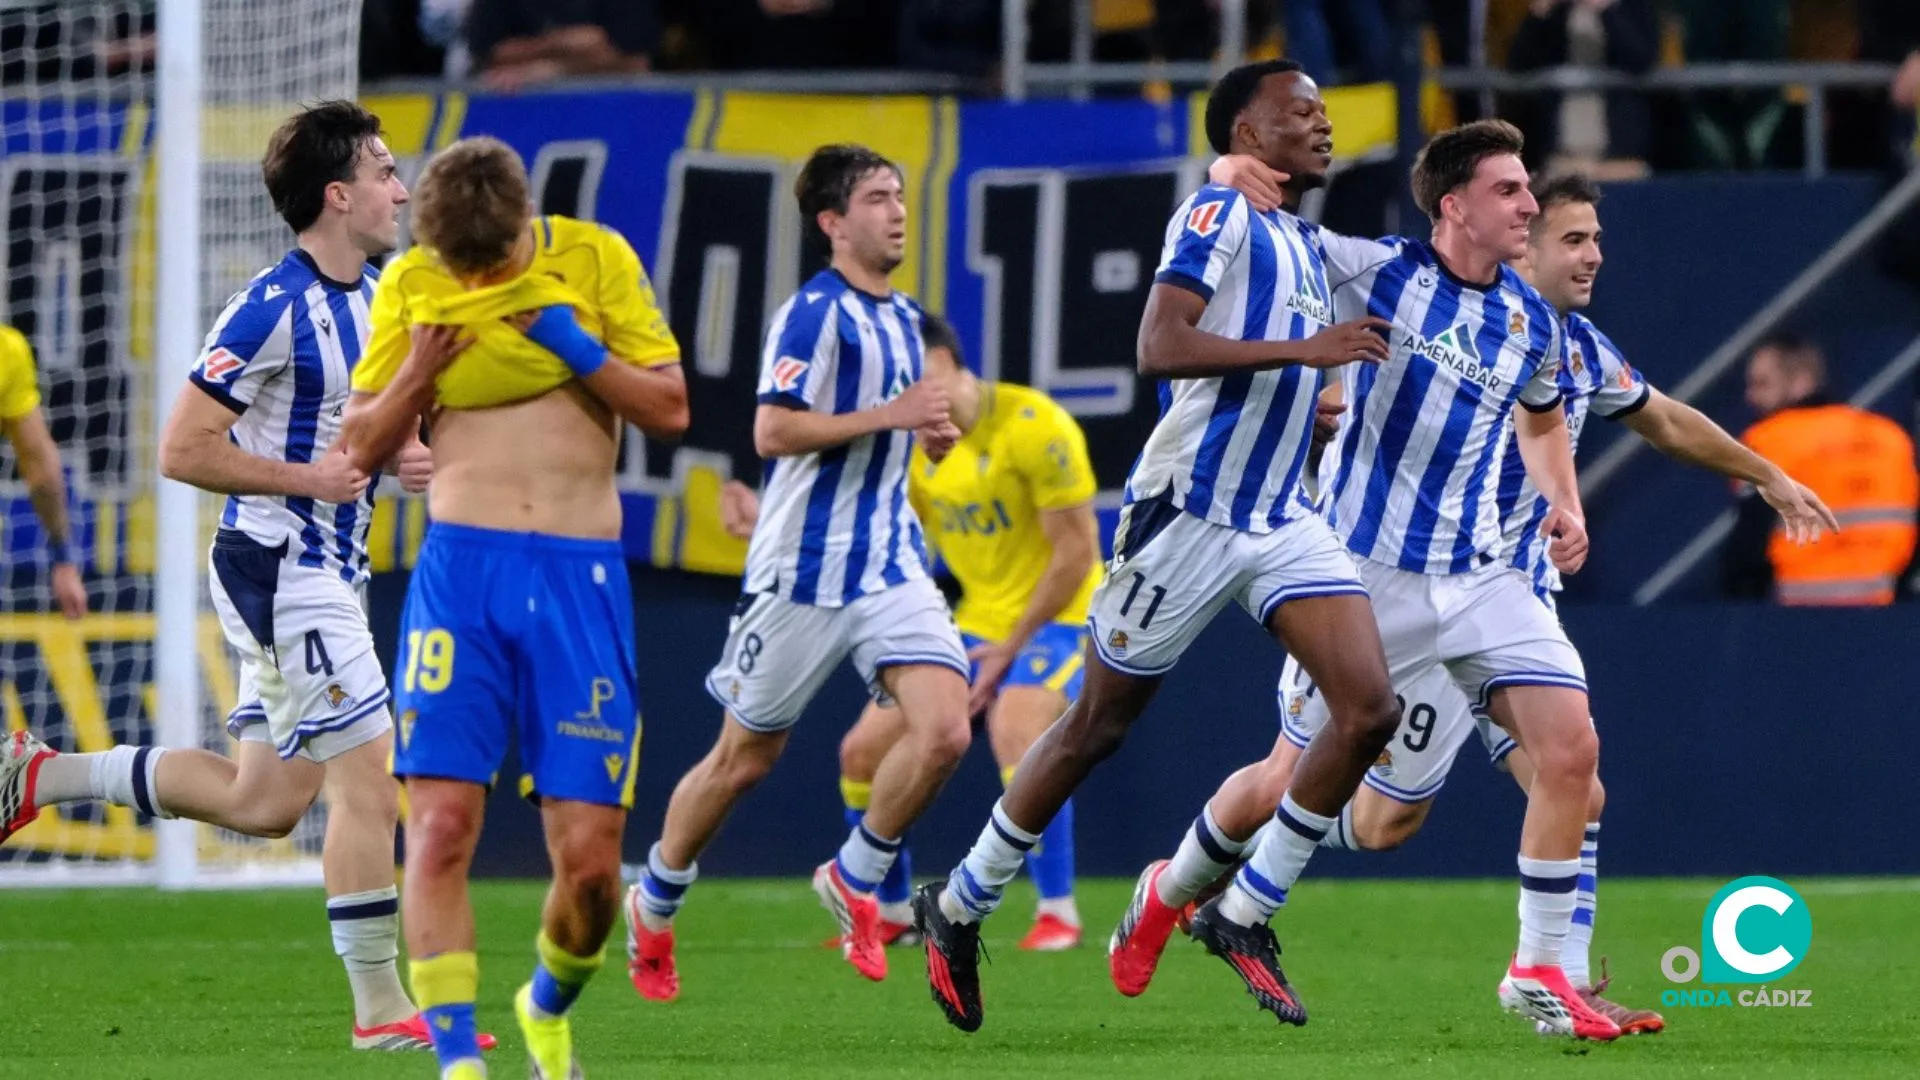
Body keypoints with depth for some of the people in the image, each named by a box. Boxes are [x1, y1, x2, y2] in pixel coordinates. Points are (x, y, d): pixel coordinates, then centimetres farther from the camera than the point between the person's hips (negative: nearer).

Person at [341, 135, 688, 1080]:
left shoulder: (597, 260, 4)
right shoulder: (411, 284, 5)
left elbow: (670, 408, 4)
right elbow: (361, 446, 10)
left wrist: (577, 346, -10)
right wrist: (417, 375, -9)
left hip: (582, 579, 0)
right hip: (461, 568, 0)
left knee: (589, 855, -4)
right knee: (441, 821, -14)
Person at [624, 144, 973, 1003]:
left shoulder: (903, 318, 13)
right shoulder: (815, 312, -12)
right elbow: (773, 431, -22)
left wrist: (932, 434, 7)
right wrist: (893, 415, -22)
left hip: (891, 567, 6)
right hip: (803, 570, -6)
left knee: (945, 730, -14)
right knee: (744, 758, 6)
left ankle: (854, 879, 6)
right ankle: (653, 908, 27)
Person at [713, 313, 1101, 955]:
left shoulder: (1031, 426, -18)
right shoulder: (917, 449, 4)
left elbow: (1078, 553, -18)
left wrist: (1011, 648, -16)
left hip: (1055, 619, -8)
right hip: (978, 625, 8)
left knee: (1015, 733, -35)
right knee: (864, 752, 2)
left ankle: (1058, 913, -22)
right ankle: (895, 915, 19)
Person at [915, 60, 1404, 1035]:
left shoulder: (1308, 245, 15)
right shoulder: (1219, 215, -11)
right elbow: (1160, 345, -25)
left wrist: (1313, 399, 11)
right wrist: (1302, 349, -27)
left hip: (1281, 521, 7)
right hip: (1188, 511, -7)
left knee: (1369, 709, -10)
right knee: (1096, 726, 3)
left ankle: (1244, 916, 2)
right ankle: (957, 909, 21)